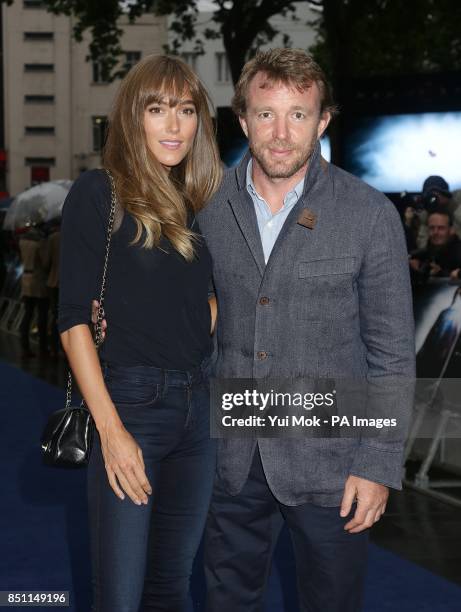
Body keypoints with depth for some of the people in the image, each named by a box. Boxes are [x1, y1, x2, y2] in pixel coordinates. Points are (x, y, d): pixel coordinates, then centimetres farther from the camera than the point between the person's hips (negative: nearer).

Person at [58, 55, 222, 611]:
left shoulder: (197, 203, 12)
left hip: (197, 404, 6)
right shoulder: (97, 195, -5)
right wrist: (111, 430, -16)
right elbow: (73, 319, -10)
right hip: (129, 400, -6)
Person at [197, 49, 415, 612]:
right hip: (230, 460, 3)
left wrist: (378, 465, -9)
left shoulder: (370, 216, -9)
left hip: (329, 464, -2)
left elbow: (393, 354, -6)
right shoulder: (208, 207, -1)